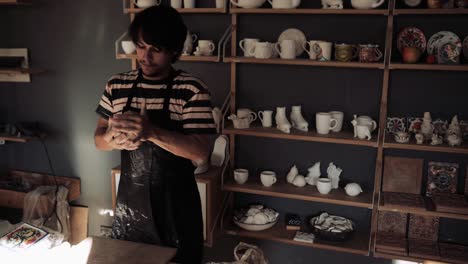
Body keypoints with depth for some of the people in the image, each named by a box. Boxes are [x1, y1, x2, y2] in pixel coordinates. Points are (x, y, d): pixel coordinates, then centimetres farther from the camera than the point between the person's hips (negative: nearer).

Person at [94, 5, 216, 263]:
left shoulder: (192, 90, -13)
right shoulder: (116, 85, 1)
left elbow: (200, 153, -20)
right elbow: (99, 139, 6)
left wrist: (151, 132, -33)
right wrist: (114, 139, -18)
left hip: (175, 207, -4)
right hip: (128, 203, 4)